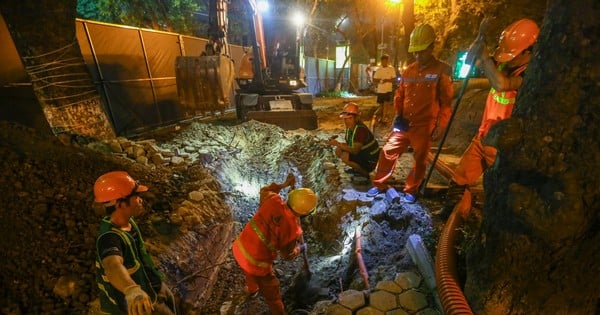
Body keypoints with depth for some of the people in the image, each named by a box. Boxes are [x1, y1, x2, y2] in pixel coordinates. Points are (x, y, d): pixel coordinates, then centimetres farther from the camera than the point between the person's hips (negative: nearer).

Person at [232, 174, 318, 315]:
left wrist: (285, 184, 15)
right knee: (272, 293, 19)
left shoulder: (273, 200, -16)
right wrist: (301, 247, 15)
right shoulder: (293, 229, -24)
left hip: (239, 247, 7)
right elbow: (288, 254, -4)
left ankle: (252, 289, 70)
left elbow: (264, 191, 10)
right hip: (257, 262, -7)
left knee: (250, 270, 40)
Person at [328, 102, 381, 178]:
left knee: (345, 156, -27)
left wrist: (338, 144, -33)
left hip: (370, 161, -9)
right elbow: (349, 144, 4)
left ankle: (364, 173, -5)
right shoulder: (349, 127, -2)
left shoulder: (361, 129, -29)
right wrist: (337, 144, -15)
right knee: (338, 150, -1)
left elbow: (355, 151, -31)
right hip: (361, 153, 9)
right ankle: (357, 169, 12)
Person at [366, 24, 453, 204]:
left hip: (424, 126, -4)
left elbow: (446, 102, -5)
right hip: (404, 123, 4)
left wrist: (441, 126, -10)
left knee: (419, 159, 7)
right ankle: (379, 185, 19)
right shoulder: (408, 71, 10)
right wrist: (398, 114, 1)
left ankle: (411, 191, 24)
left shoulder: (442, 70, -4)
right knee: (388, 152, 3)